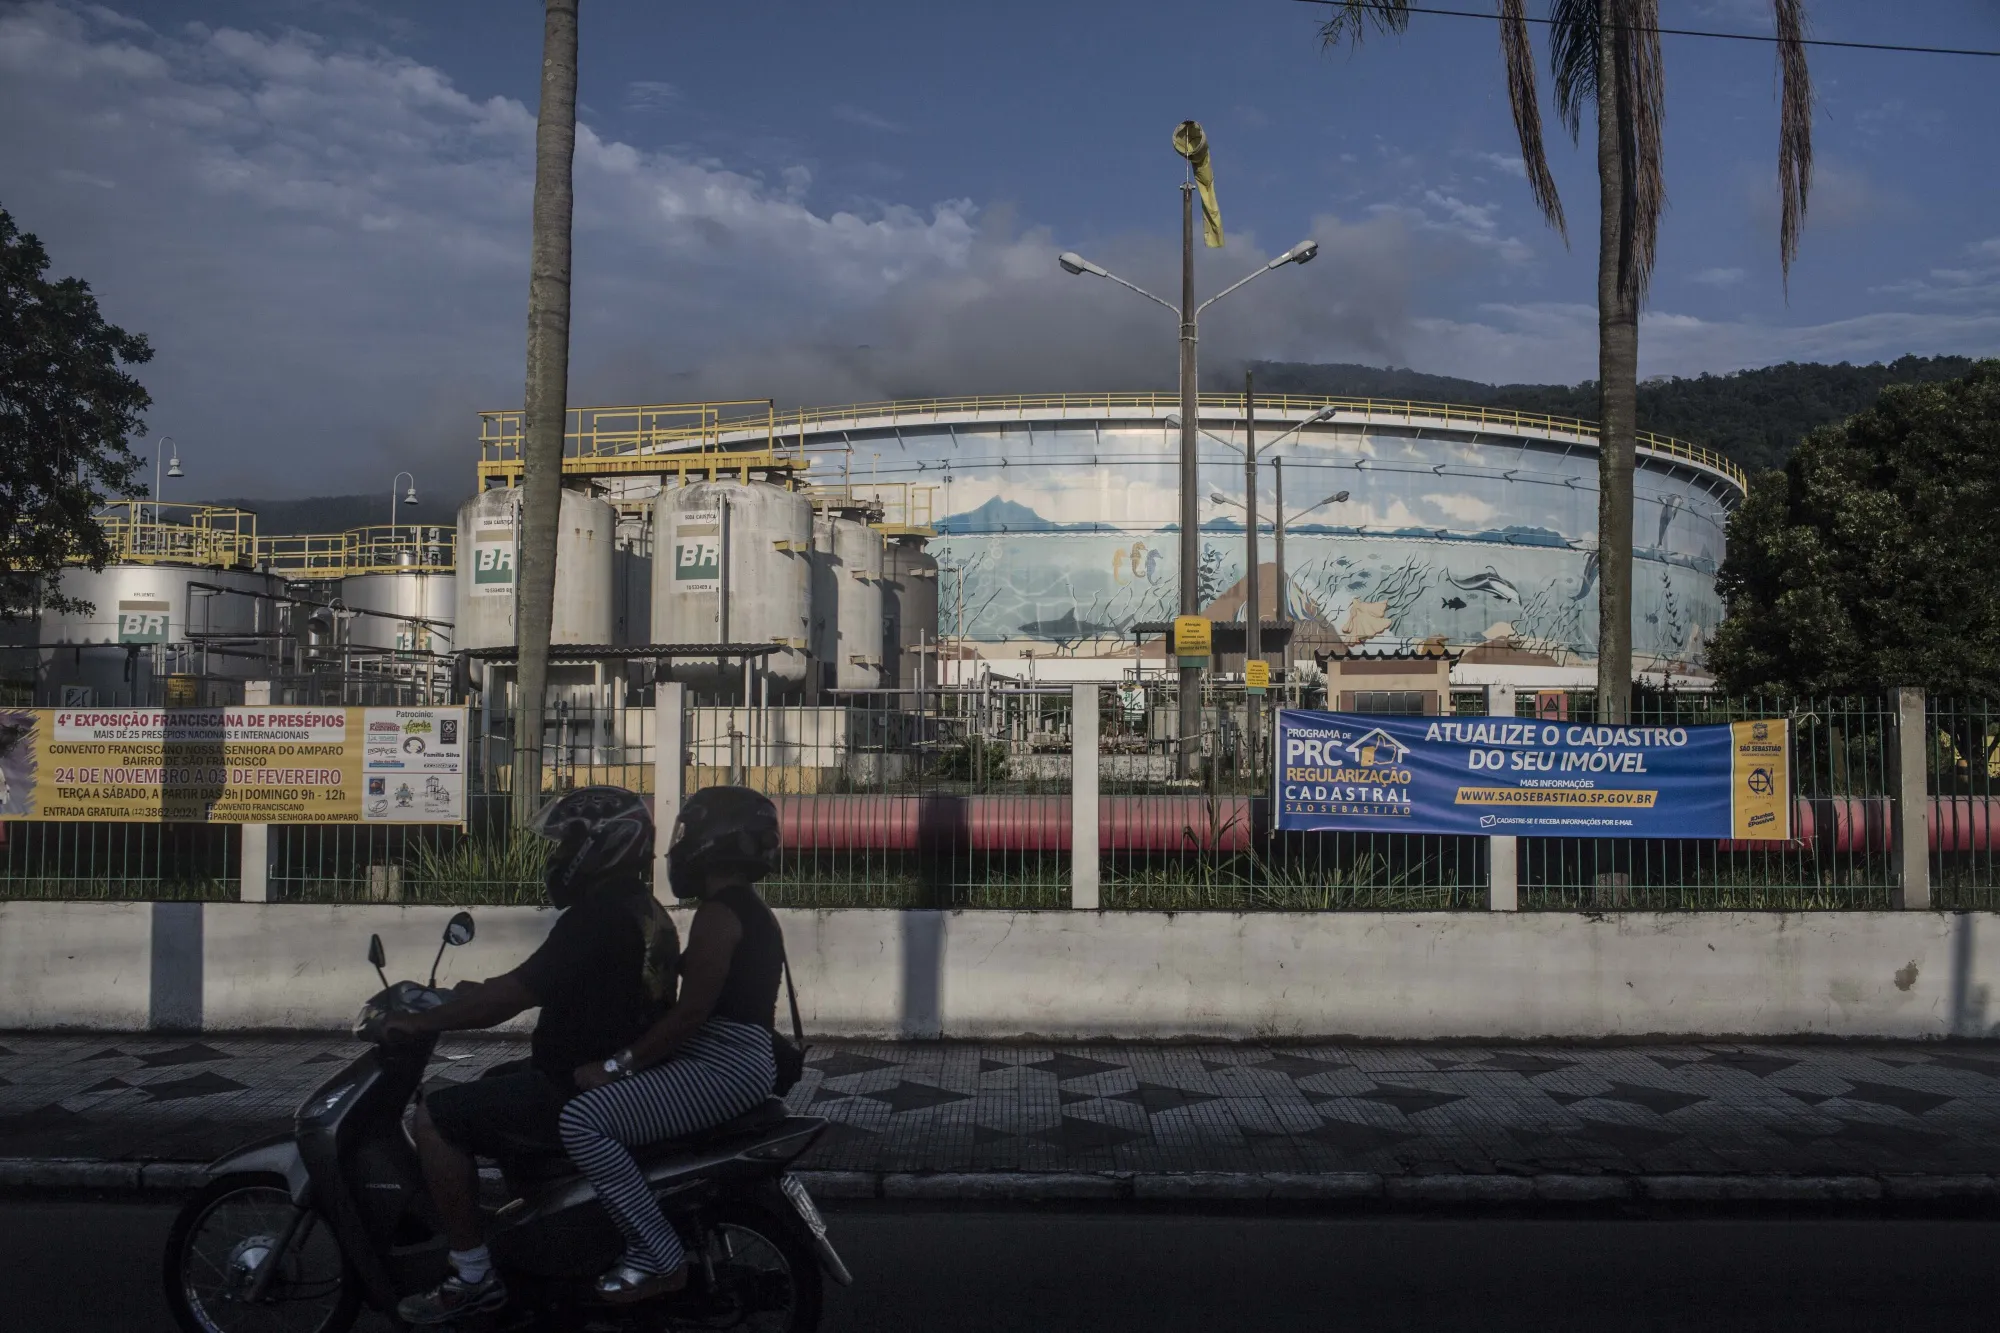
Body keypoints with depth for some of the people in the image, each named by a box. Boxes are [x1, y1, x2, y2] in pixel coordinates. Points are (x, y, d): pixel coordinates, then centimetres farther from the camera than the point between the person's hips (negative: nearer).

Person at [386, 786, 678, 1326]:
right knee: (492, 1083, 28)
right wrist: (476, 996, 19)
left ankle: (474, 1276, -5)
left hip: (584, 1090, -10)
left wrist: (419, 1021, -12)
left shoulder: (597, 915, -20)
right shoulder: (645, 910, 11)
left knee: (437, 1115, -8)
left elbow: (513, 994, -22)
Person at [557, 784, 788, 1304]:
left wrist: (616, 1066, -16)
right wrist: (626, 1061, 24)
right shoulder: (748, 908, 18)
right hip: (737, 1060, 11)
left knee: (582, 1120, -18)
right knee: (604, 1101, 22)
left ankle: (658, 1257, -15)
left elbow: (692, 1013, -21)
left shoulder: (718, 913, -14)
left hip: (723, 1068, -11)